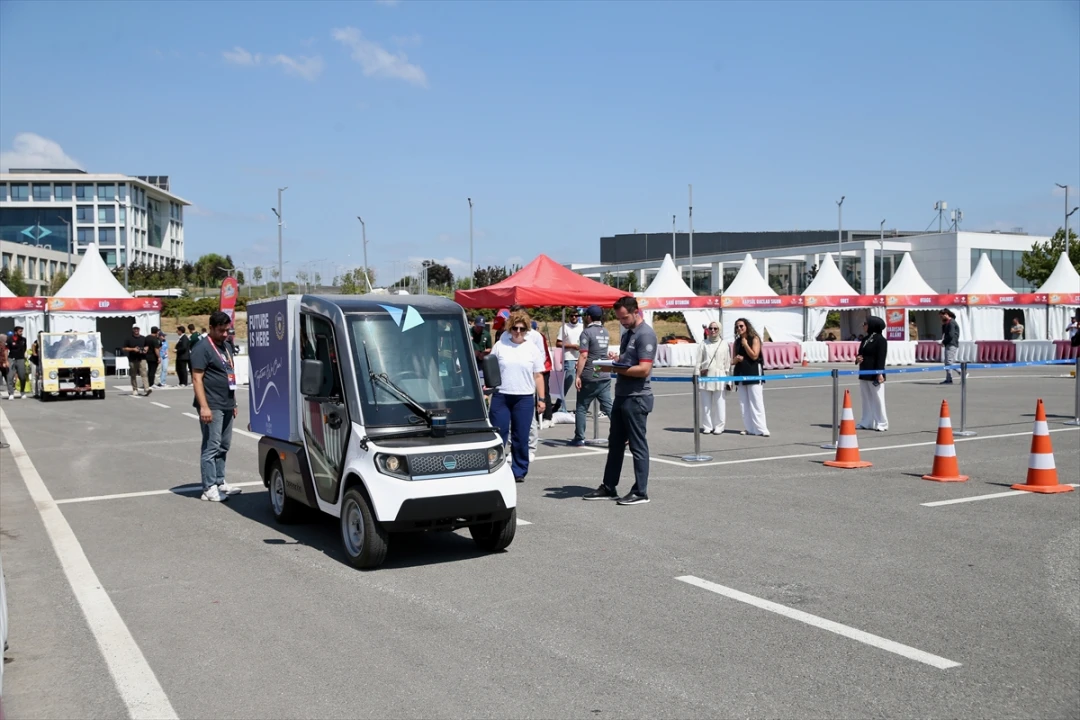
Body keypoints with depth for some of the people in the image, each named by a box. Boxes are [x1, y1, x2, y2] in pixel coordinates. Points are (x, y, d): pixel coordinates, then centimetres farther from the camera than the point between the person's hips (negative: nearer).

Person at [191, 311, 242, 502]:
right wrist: (204, 406, -21)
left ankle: (220, 482, 22)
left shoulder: (225, 347, 17)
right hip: (212, 407, -9)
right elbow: (197, 379, -15)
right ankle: (209, 488, -3)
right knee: (211, 447, -6)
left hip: (227, 406, 9)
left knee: (224, 446, 13)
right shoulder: (202, 348, -10)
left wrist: (233, 402, 21)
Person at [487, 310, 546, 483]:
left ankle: (519, 471, 16)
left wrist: (541, 399, 3)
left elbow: (538, 376, 7)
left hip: (524, 398, 0)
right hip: (501, 397, 0)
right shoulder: (500, 345, 6)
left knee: (521, 438, 5)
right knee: (498, 435, 1)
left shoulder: (532, 349, 6)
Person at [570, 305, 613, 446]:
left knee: (581, 408, 6)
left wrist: (577, 375, -17)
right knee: (609, 407, 4)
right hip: (604, 377, 6)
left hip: (589, 378, -6)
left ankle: (579, 439, 10)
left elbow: (583, 355, -18)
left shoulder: (587, 332, -11)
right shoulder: (605, 332, 12)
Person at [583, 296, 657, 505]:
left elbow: (644, 369, -21)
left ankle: (640, 492, 8)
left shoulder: (645, 334, -13)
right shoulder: (627, 334, 16)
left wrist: (617, 369, -18)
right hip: (621, 396, 10)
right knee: (615, 443, 14)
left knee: (638, 446, -1)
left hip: (637, 398, -10)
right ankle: (608, 487, 23)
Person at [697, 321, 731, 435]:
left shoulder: (724, 345, 5)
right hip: (705, 377, 1)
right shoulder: (703, 344, 8)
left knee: (720, 404, -1)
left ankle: (719, 427, 7)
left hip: (719, 377, -1)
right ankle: (707, 426, 13)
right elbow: (698, 362, 9)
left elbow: (728, 363, 6)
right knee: (706, 404, 4)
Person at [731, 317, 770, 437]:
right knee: (744, 403, 5)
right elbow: (733, 360, 15)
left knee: (756, 402, -9)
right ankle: (749, 428, 9)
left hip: (754, 373, -6)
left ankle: (760, 428, -8)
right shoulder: (737, 342, 13)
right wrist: (737, 358, -8)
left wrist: (745, 344, -11)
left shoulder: (754, 339, -3)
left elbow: (754, 356, -12)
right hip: (741, 373, 6)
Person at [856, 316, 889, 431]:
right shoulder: (866, 339, 15)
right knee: (866, 399, 11)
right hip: (864, 374, 8)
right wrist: (857, 359, 1)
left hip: (875, 375, -8)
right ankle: (866, 422, 17)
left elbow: (881, 357, -14)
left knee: (878, 399, -3)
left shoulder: (880, 339, -9)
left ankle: (881, 423, 3)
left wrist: (879, 373, -20)